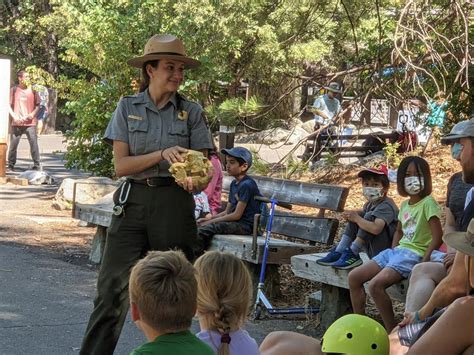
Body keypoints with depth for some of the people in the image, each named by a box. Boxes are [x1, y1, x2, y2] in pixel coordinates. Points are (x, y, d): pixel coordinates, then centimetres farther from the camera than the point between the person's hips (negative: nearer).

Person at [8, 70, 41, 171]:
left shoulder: (32, 90, 6)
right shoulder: (14, 90, 4)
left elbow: (37, 105, 12)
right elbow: (9, 106, 6)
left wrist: (33, 114, -6)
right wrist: (14, 117, -8)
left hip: (30, 122, 0)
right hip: (17, 123, 0)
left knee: (34, 143, -6)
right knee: (13, 144, 2)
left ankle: (36, 165, 1)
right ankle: (11, 165, 13)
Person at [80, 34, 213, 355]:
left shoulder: (191, 112, 5)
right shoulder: (128, 107, 4)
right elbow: (121, 165, -2)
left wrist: (194, 178, -19)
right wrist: (162, 154, -17)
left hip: (175, 204, 0)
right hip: (134, 201, 0)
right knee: (113, 288, -4)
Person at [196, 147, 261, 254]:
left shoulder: (246, 185, -13)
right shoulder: (234, 184, 16)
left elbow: (237, 215, -16)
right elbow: (227, 212, 19)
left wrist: (210, 222, -12)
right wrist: (208, 219, 4)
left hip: (245, 225, -10)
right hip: (235, 222, 10)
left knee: (209, 228, -26)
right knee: (200, 226, -1)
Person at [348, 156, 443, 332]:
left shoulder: (428, 203, -8)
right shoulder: (404, 205, 17)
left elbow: (437, 237, -14)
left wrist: (423, 263, -18)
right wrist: (392, 252, 15)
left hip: (414, 254, -9)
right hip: (398, 251, 9)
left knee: (376, 284, -28)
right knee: (354, 276, -1)